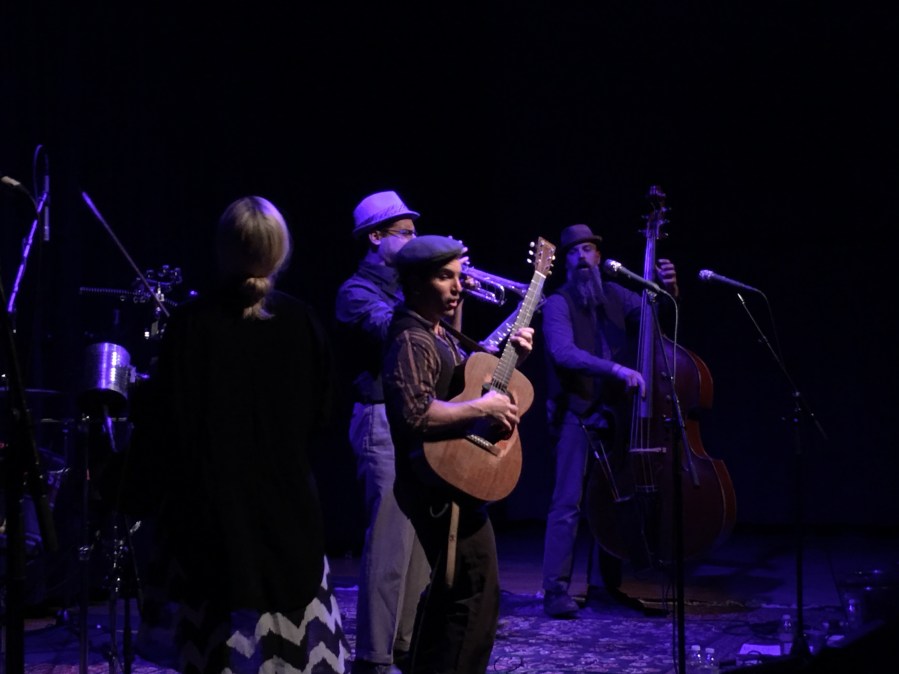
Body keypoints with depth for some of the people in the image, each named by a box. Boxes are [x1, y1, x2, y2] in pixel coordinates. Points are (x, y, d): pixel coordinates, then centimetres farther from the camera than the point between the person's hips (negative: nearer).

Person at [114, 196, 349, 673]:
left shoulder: (194, 322, -12)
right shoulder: (300, 321, -4)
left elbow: (162, 416, -11)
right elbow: (320, 411, 5)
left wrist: (139, 496, 0)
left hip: (212, 510, -3)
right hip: (289, 506, 3)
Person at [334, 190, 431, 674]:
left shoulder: (403, 287, 19)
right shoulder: (357, 291, -4)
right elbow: (389, 327, -25)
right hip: (385, 421, -8)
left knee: (422, 539, 8)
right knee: (389, 541, -10)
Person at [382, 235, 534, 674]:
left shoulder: (440, 335, 13)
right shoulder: (411, 341, -19)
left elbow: (468, 381, 24)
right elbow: (414, 414, -33)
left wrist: (509, 358, 8)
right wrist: (482, 408, -26)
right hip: (439, 482, -11)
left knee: (467, 590, 18)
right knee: (474, 591, -8)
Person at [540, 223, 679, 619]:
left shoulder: (615, 296, 9)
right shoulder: (558, 304, -7)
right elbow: (564, 352, -22)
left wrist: (667, 289, -9)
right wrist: (617, 370, -32)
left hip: (614, 413, 5)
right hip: (577, 415, -5)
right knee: (567, 503, -9)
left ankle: (604, 587, 17)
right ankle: (556, 591, -7)